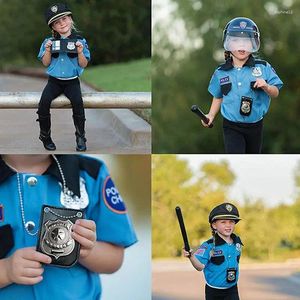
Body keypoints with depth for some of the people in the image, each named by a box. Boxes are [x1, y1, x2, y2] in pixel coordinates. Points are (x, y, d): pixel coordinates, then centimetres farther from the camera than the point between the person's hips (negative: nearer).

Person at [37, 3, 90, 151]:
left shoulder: (79, 41, 0)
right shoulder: (49, 41, 4)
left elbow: (83, 65, 1)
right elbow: (45, 63, 5)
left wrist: (80, 52, -17)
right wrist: (48, 50, -11)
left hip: (72, 81, -1)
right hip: (54, 80, 2)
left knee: (77, 101, -30)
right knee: (44, 101, -25)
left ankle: (81, 137, -13)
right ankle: (45, 136, -4)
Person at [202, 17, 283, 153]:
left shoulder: (263, 68, -6)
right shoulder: (221, 72, -2)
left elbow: (275, 93, -5)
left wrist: (266, 87, -25)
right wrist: (211, 115, -2)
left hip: (255, 126, 1)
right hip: (232, 127, -1)